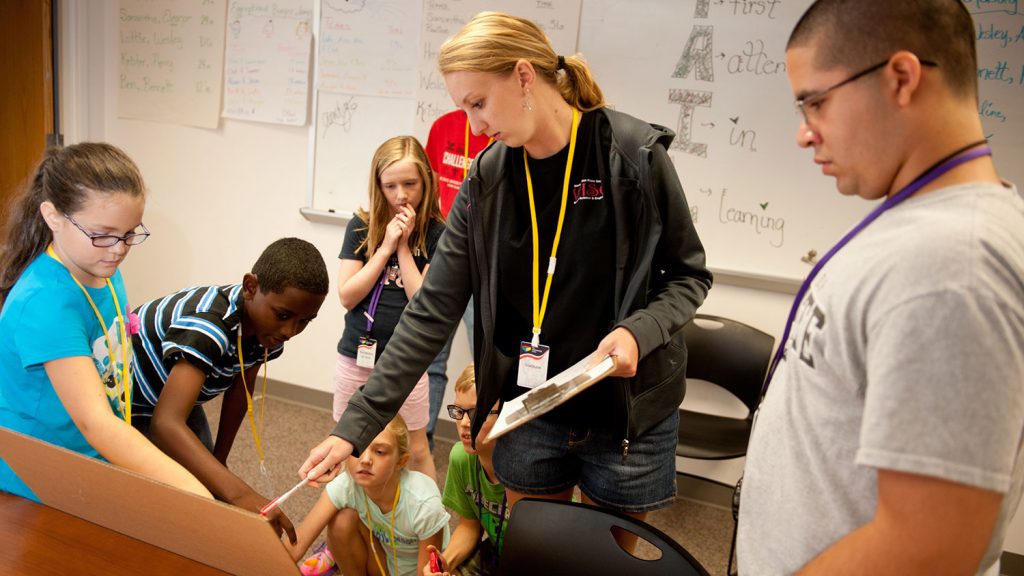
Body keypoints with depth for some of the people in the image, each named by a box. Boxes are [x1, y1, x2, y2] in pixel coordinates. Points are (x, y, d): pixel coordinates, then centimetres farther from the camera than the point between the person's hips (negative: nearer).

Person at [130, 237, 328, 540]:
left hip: (180, 394, 7)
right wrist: (239, 492, -62)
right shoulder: (207, 323, -42)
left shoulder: (270, 325, -17)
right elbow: (165, 424, -52)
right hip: (128, 406, -7)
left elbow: (240, 390, 0)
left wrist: (219, 457, 5)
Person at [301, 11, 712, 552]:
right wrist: (356, 424, -8)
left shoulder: (635, 154, -14)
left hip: (630, 412, -2)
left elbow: (688, 274, -2)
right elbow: (432, 312, -5)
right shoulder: (487, 177, -5)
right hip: (530, 414, 3)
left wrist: (639, 331, -24)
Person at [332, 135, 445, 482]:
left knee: (416, 451, 7)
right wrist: (385, 248, -15)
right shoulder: (361, 226, -2)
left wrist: (404, 247, -16)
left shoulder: (436, 234, -7)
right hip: (356, 357, 3)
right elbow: (347, 296, -8)